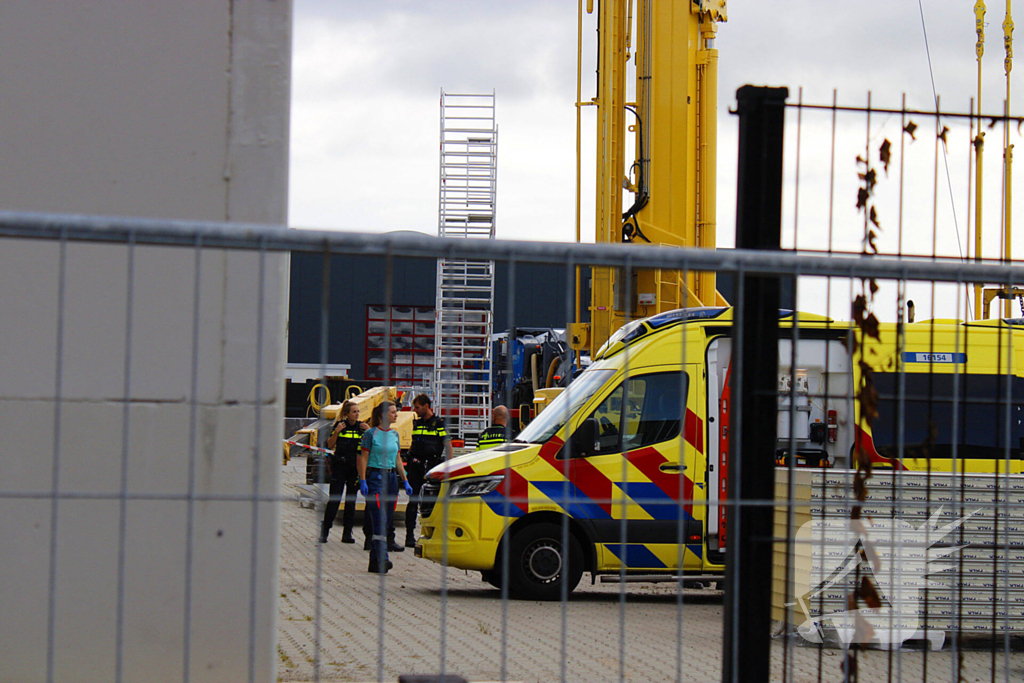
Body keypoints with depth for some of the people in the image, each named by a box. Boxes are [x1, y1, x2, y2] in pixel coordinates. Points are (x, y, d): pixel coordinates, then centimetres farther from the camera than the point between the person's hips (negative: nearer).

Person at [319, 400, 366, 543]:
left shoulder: (362, 427, 7)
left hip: (355, 467, 3)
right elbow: (330, 445, -1)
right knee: (334, 499, -7)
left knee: (351, 500, 5)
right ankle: (324, 531, -1)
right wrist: (336, 431, -15)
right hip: (339, 467, -3)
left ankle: (347, 533, 10)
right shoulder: (339, 425, 1)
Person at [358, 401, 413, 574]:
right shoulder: (371, 433, -5)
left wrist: (405, 481, 13)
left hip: (391, 478, 7)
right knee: (379, 520, -14)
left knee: (386, 521, 5)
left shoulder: (394, 434, 13)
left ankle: (374, 562, 10)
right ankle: (382, 559, -19)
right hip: (375, 477, -7)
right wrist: (363, 481, -14)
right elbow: (363, 458, -6)